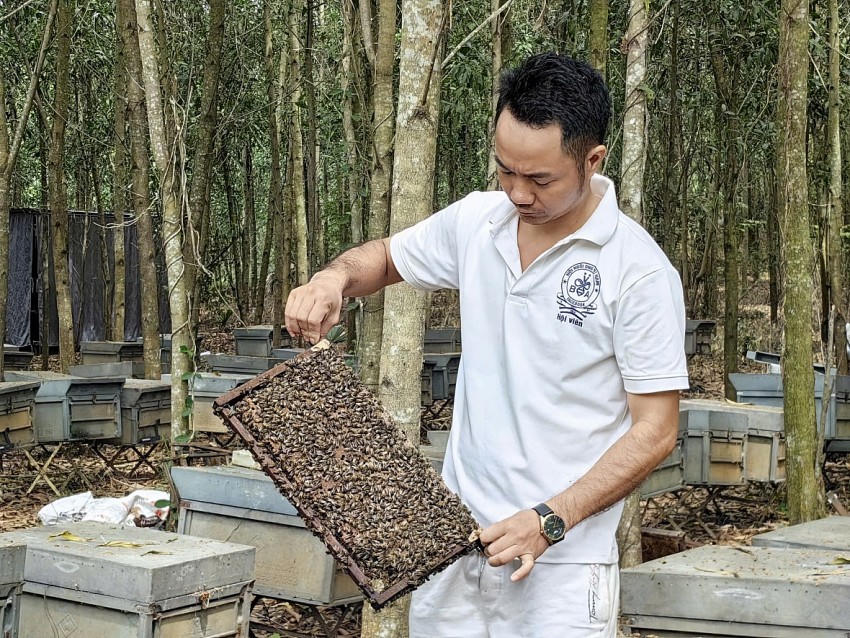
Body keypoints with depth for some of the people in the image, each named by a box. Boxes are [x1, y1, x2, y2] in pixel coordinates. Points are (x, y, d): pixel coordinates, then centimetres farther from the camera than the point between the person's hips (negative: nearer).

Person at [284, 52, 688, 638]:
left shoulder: (641, 271, -13)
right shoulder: (476, 221, 3)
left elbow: (655, 431, -11)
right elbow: (385, 257, 20)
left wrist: (550, 520, -19)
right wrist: (334, 277, -3)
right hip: (453, 532, 5)